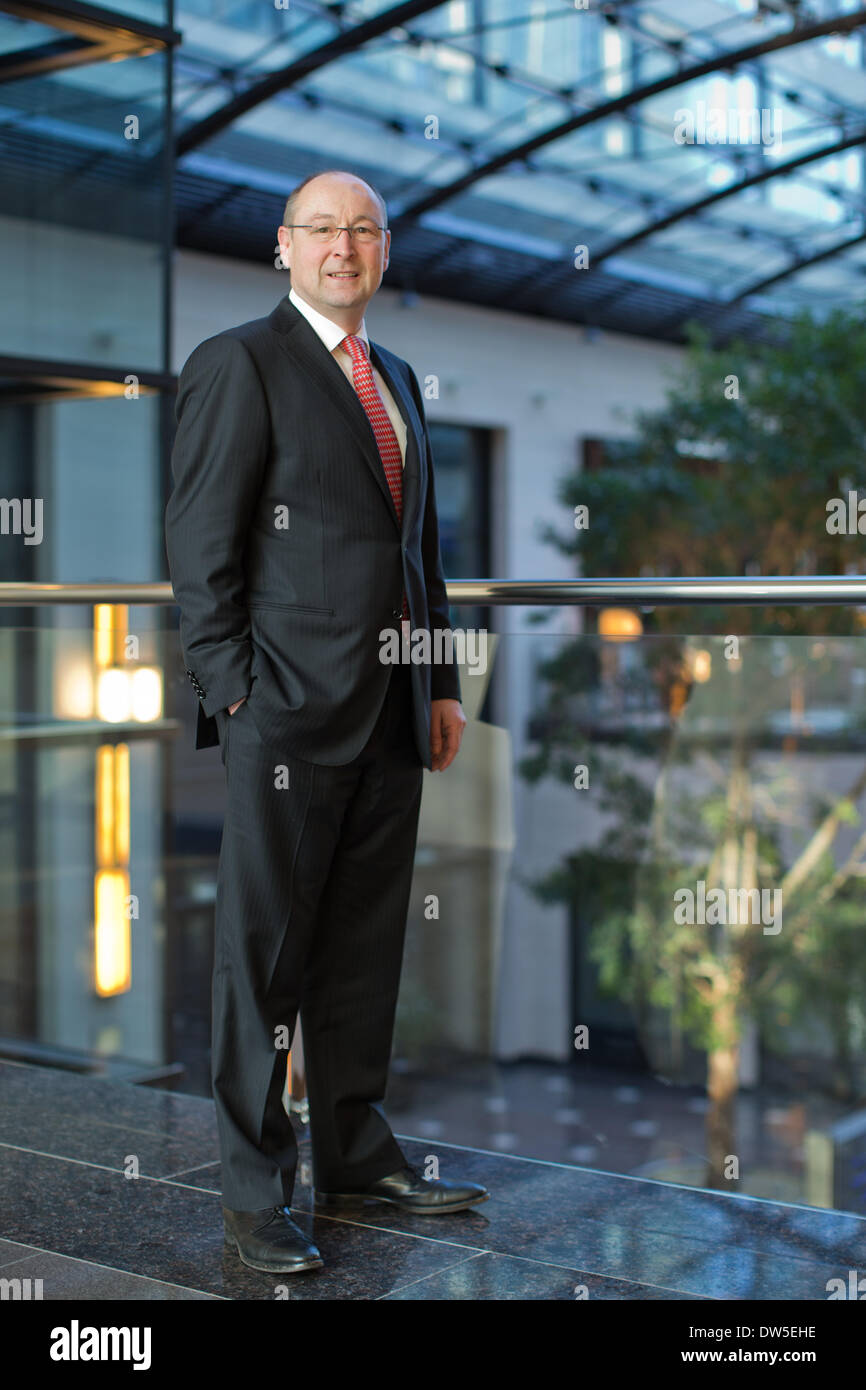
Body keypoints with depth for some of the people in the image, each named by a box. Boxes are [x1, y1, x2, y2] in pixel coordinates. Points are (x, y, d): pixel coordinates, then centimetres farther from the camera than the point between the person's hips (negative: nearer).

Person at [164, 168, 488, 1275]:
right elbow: (198, 545, -8)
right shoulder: (238, 363, -4)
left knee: (367, 944, 14)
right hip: (290, 708, -7)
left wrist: (442, 683, 16)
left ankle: (356, 1155, 27)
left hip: (392, 713, 7)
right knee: (264, 953, 1)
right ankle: (253, 1190, 13)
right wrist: (234, 693, -14)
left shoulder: (397, 379, 19)